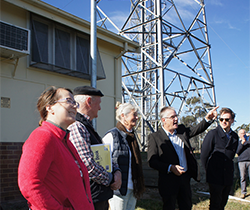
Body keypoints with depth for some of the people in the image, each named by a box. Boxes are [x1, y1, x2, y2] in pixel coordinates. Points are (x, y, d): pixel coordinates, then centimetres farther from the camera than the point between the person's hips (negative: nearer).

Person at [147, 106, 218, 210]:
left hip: (185, 178, 5)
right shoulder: (155, 137, -10)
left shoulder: (182, 130, 8)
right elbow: (152, 161, -14)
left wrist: (208, 118, -10)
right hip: (169, 181, -5)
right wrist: (170, 168, -23)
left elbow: (197, 129, 8)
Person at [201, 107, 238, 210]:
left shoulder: (235, 136, 8)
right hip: (215, 177, -5)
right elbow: (204, 155, -6)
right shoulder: (212, 134, -9)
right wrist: (209, 170, -2)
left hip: (228, 177, 5)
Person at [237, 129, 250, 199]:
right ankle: (243, 192, 10)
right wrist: (242, 143, -8)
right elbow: (237, 152, -1)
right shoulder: (238, 142, 12)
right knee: (243, 177, 2)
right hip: (241, 161, 0)